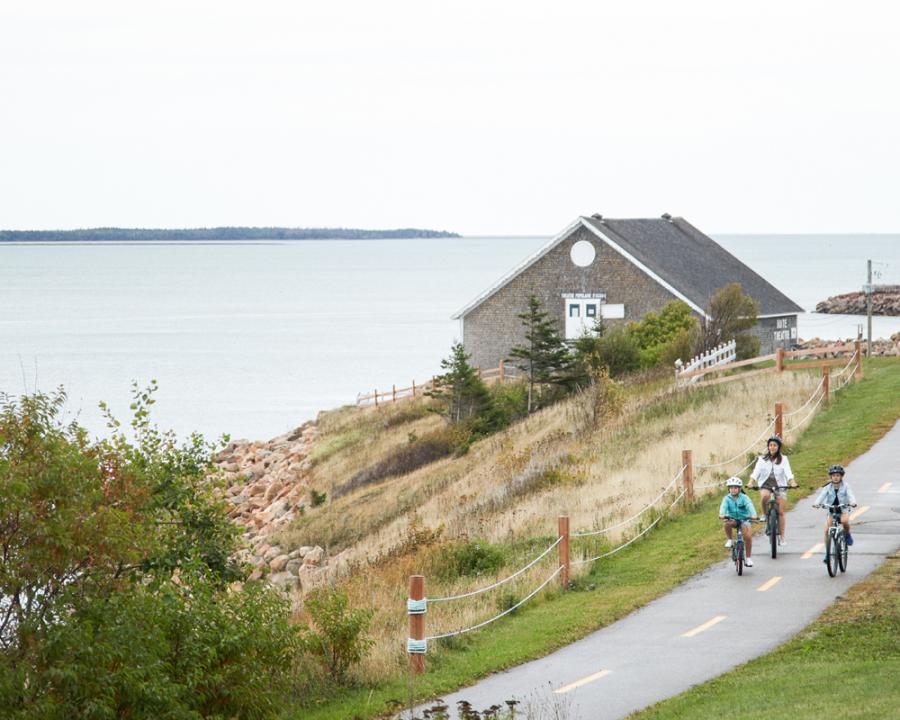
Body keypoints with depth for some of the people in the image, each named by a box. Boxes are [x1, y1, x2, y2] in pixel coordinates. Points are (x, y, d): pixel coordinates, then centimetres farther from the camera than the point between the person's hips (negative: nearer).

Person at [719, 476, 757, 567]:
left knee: (748, 536, -18)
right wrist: (721, 515, -44)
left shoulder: (744, 498, -11)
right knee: (727, 523, -35)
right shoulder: (727, 498, -6)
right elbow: (723, 506, -23)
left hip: (744, 519, -1)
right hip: (732, 519, 1)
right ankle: (729, 540, -9)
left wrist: (753, 515, -45)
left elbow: (749, 506, -26)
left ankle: (748, 558, -4)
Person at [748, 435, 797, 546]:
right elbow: (756, 471, -9)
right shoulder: (762, 459, 4)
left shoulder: (783, 459, 3)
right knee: (764, 496, -36)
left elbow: (788, 472, -11)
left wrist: (792, 482, -29)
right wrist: (751, 482, -27)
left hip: (779, 486, 0)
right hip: (765, 485, 0)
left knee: (780, 512, -7)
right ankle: (763, 514, -9)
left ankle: (781, 537, -2)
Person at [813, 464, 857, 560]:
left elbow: (850, 495, -17)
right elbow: (822, 495, -16)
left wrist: (853, 502, -40)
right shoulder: (828, 487, -2)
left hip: (842, 510, -2)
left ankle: (847, 534, -4)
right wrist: (816, 503, -37)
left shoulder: (845, 486, -3)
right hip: (831, 511, 2)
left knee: (845, 520, -35)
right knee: (827, 530, -14)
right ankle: (827, 552, -2)